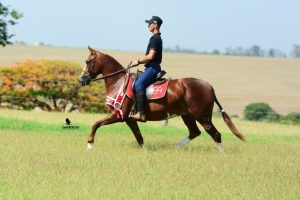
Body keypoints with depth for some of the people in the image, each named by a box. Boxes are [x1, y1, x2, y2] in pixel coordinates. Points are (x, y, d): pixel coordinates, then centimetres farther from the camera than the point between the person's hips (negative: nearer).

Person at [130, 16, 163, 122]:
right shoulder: (156, 38, 20)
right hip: (152, 67, 11)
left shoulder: (155, 39, -13)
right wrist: (139, 61, 16)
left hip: (153, 68, -11)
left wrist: (138, 61, -9)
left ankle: (141, 113, -35)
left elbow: (150, 56, -20)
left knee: (138, 84, -26)